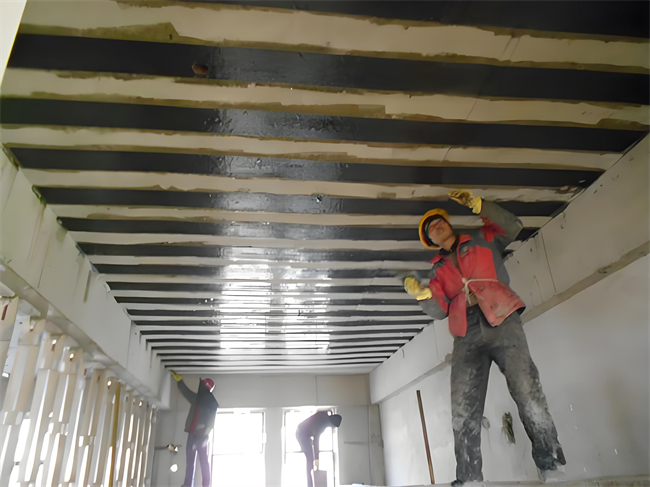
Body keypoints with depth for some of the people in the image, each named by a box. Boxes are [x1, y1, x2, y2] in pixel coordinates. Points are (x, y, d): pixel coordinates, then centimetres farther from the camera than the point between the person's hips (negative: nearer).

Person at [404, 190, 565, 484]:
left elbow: (513, 226, 5)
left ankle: (552, 467, -7)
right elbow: (439, 310, 14)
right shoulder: (438, 270, 24)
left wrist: (477, 205, 0)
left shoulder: (481, 240, 20)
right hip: (466, 336, 3)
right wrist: (421, 294, -5)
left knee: (527, 392, -18)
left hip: (501, 322, -3)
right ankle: (468, 479, 1)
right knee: (462, 413, -5)